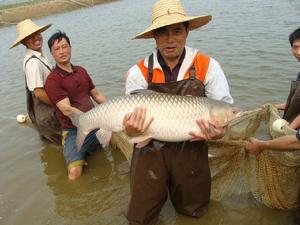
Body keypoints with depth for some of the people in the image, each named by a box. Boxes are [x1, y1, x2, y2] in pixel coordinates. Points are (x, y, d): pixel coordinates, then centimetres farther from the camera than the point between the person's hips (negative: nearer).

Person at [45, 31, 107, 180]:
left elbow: (97, 95, 18)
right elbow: (67, 110, -17)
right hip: (74, 131, -6)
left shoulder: (81, 71, 12)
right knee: (75, 172, -23)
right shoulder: (52, 80, -10)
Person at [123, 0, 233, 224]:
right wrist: (131, 130, -31)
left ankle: (176, 187, 51)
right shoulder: (139, 72, -9)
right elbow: (129, 117, -8)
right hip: (150, 149, 0)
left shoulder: (208, 66, -10)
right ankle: (159, 190, 45)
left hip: (191, 149, 1)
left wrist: (219, 131, -30)